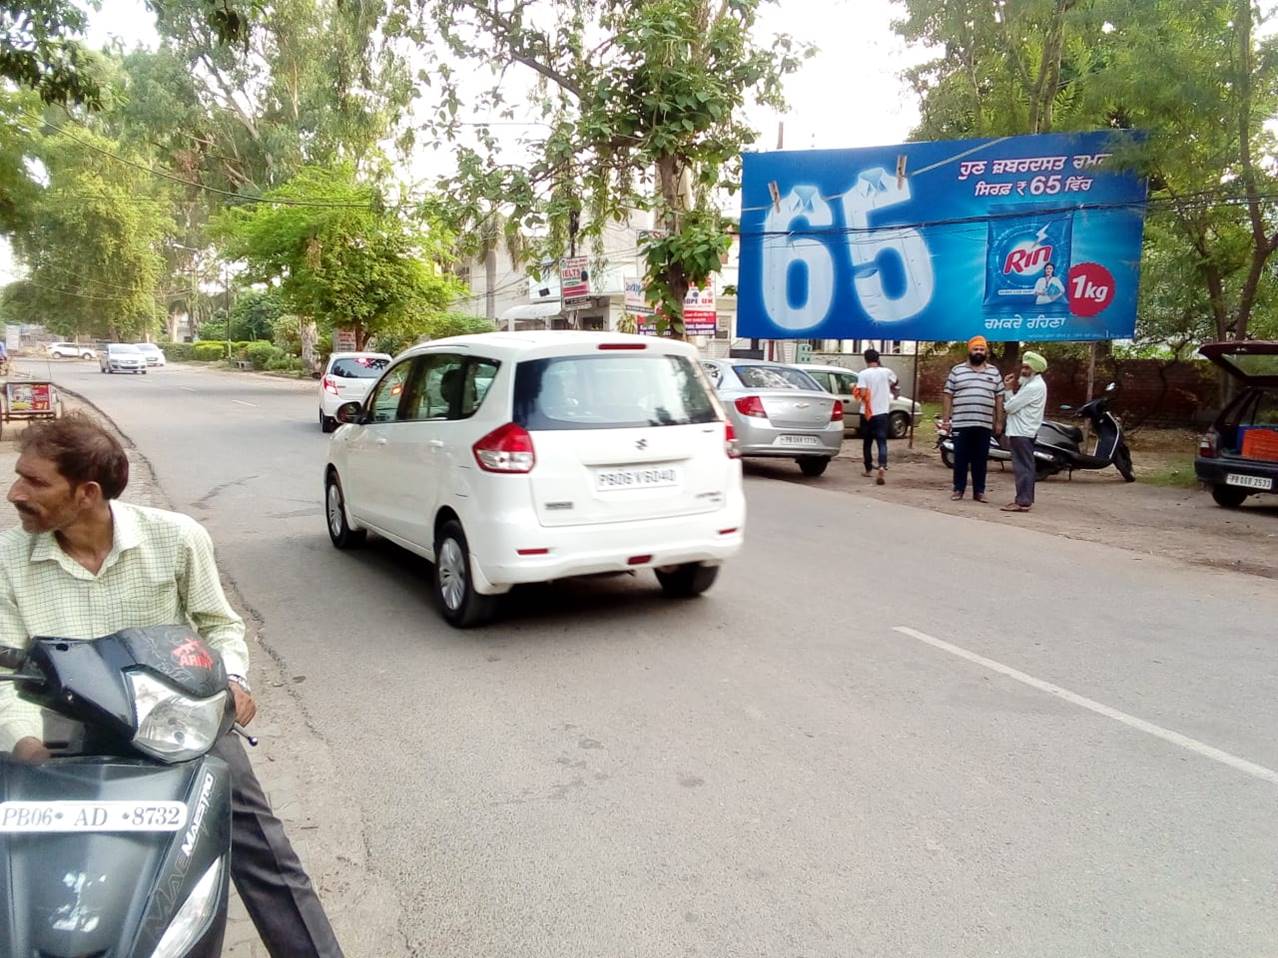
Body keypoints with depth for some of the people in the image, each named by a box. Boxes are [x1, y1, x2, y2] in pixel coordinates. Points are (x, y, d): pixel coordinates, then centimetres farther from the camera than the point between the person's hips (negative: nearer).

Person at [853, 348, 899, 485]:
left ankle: (869, 469, 24)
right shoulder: (886, 372, 1)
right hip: (882, 412, 1)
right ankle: (882, 467, -26)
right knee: (882, 442, -4)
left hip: (867, 412, -1)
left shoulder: (863, 374, -9)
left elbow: (862, 393, -17)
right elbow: (896, 382, 21)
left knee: (867, 442, 14)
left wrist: (858, 393, 4)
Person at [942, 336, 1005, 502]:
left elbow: (999, 398, 11)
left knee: (981, 459, 5)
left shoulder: (994, 372, 10)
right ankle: (958, 489, 12)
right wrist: (945, 418, -1)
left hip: (984, 425, 1)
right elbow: (948, 396, 5)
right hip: (961, 424, -1)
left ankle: (979, 491, 12)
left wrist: (999, 421, 6)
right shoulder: (957, 370, 5)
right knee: (960, 459, 3)